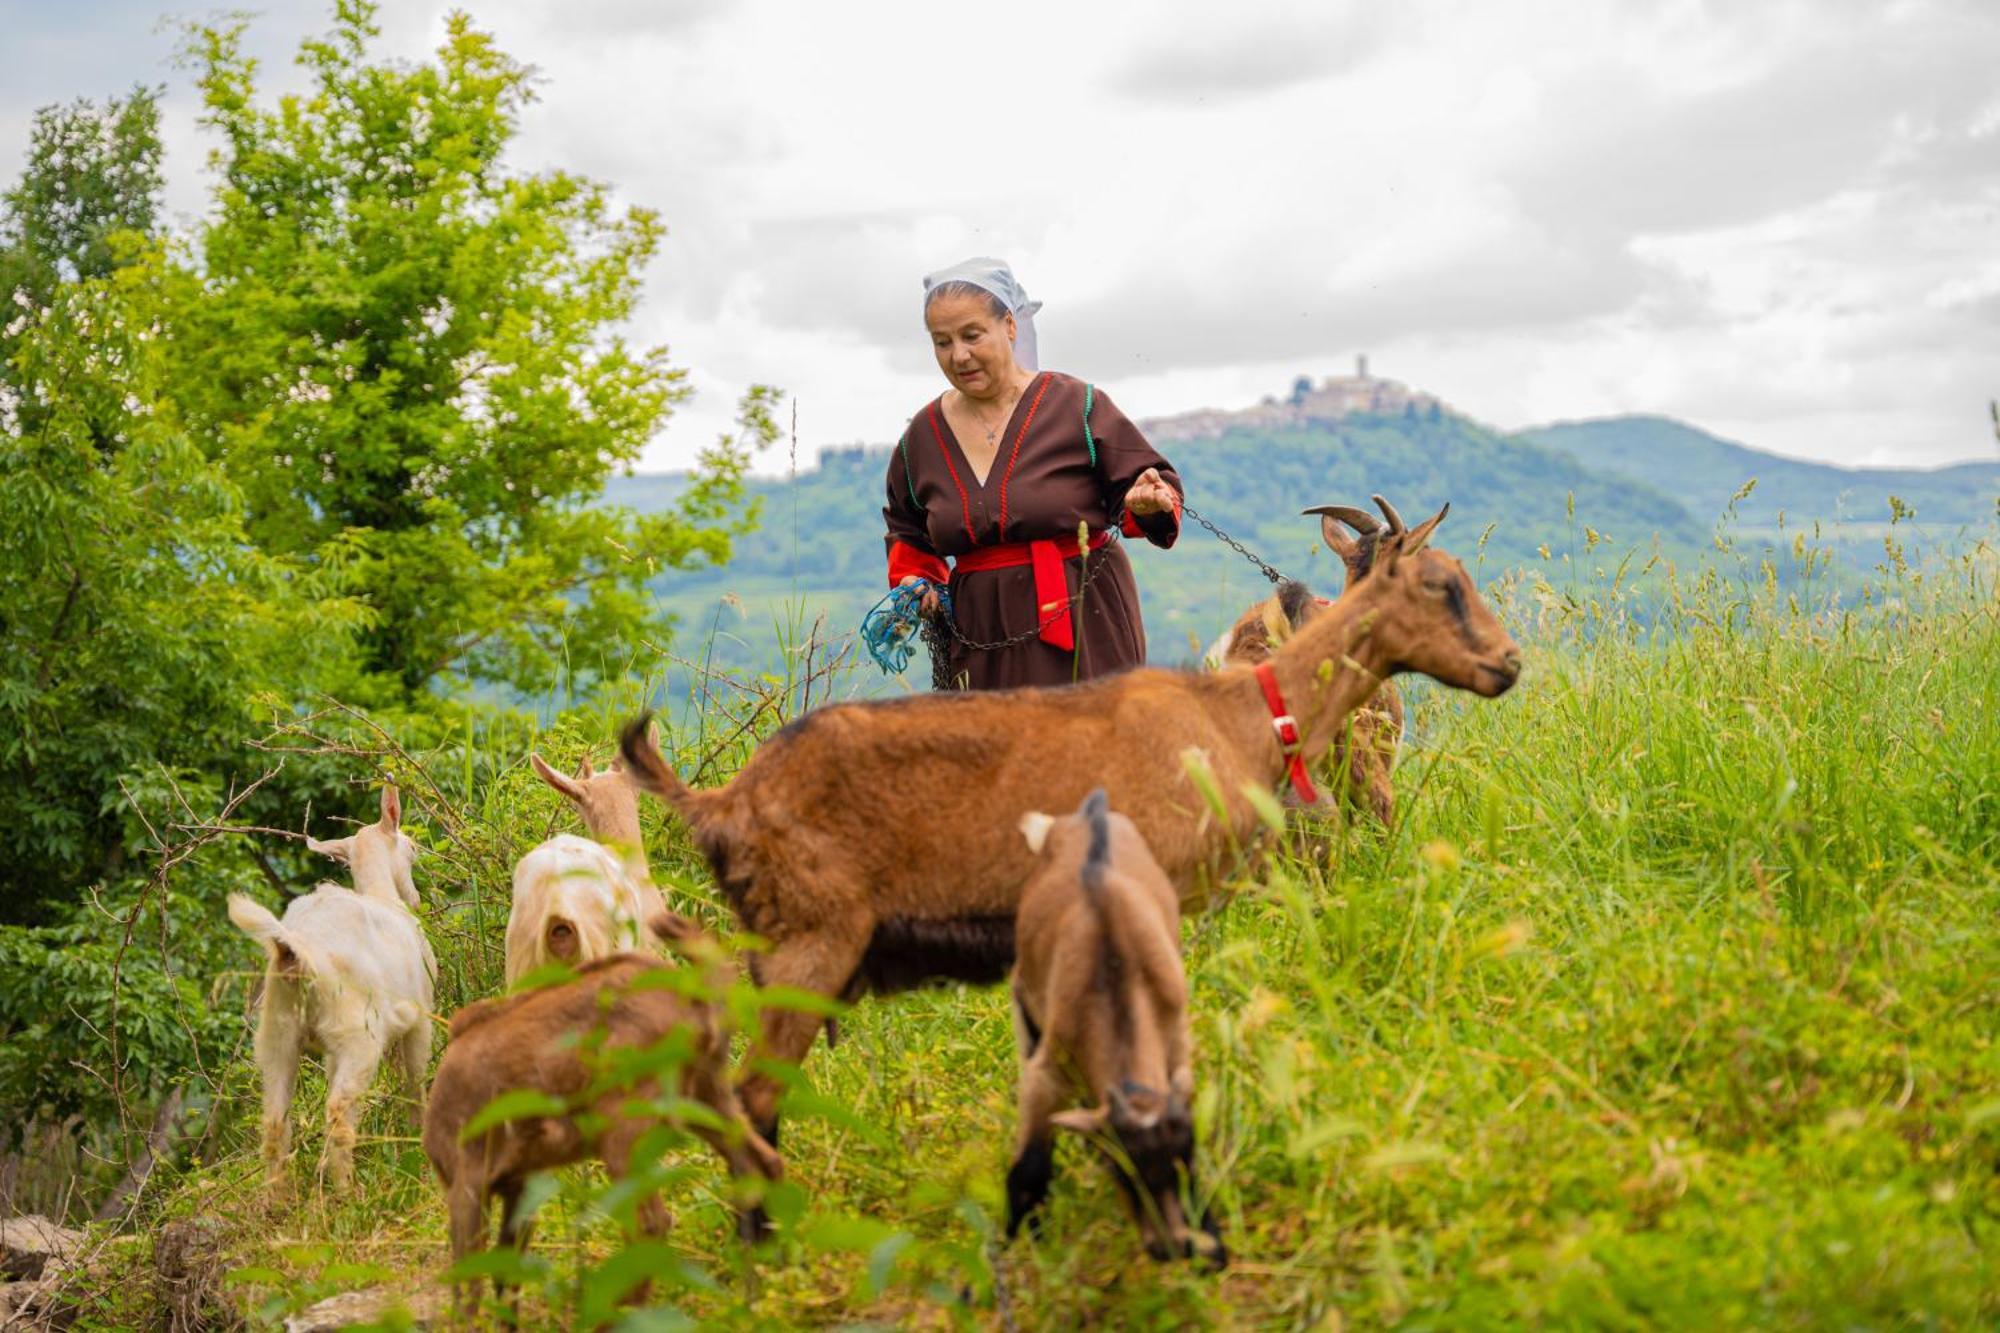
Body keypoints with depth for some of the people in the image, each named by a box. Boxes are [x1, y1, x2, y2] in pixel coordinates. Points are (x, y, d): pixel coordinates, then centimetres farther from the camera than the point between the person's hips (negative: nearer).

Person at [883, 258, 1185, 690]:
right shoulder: (922, 435, 11)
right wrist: (913, 578, 10)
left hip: (1082, 623, -3)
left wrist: (1144, 504, -19)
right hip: (980, 640, 3)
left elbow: (1154, 484, 2)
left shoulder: (1076, 405, -1)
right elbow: (906, 527, 28)